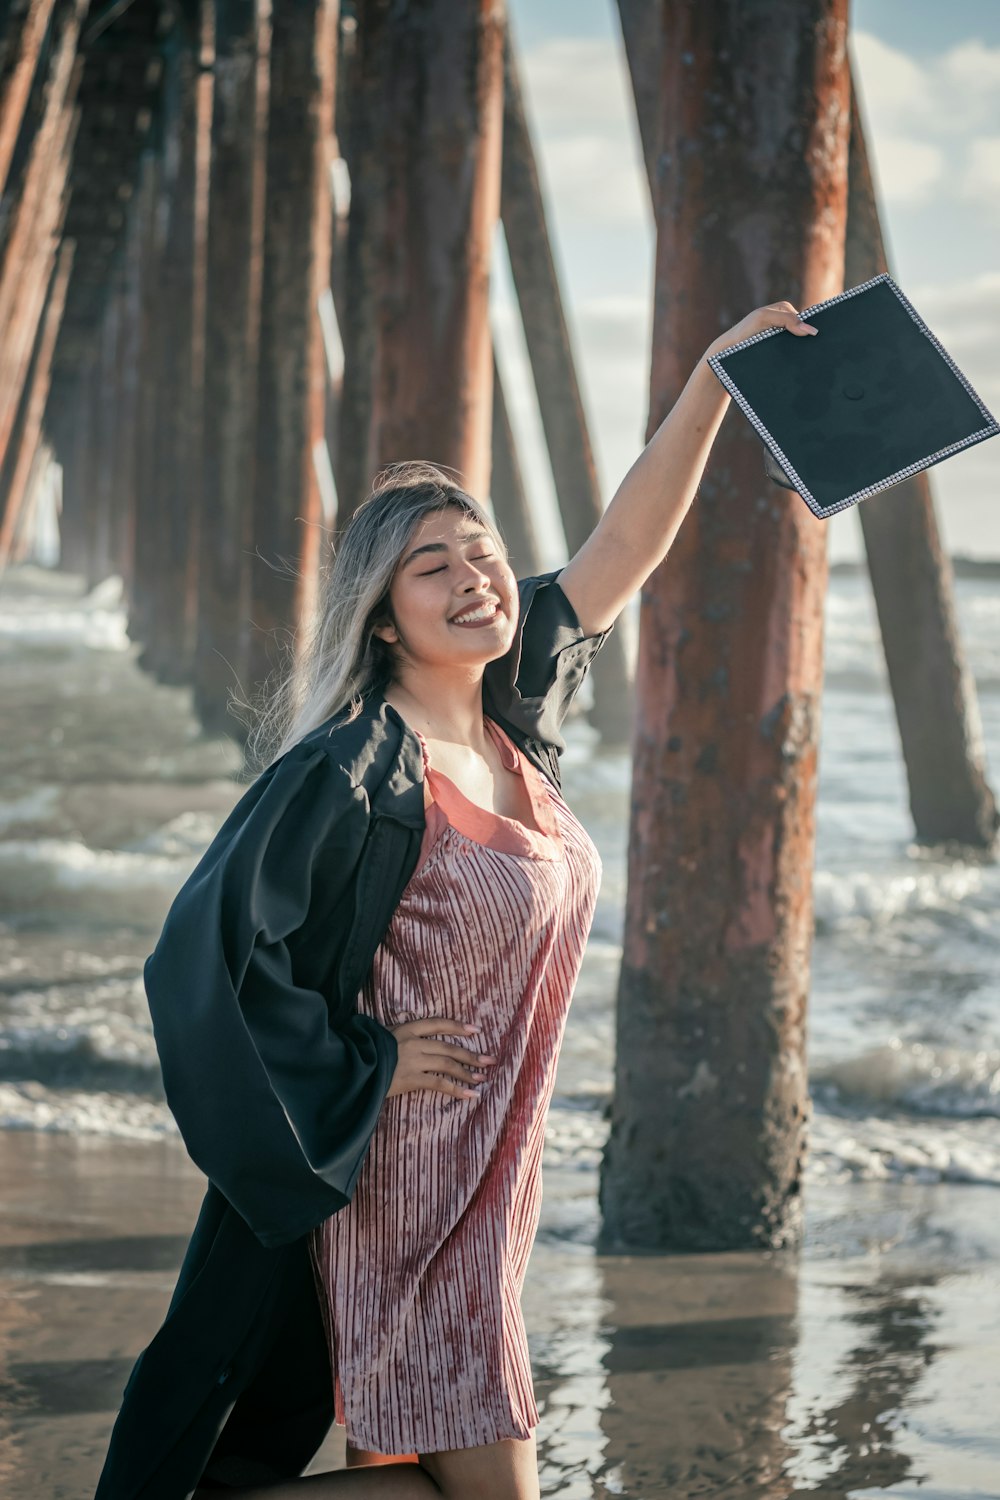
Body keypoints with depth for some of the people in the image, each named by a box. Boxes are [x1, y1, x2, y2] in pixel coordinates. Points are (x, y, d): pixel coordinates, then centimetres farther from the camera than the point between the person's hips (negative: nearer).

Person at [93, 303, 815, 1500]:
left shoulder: (514, 725, 4)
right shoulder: (354, 773, -18)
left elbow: (627, 543, 6)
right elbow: (208, 948, -20)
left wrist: (715, 375, 0)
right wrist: (360, 1069, -14)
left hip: (491, 1177, 8)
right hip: (405, 1181, -8)